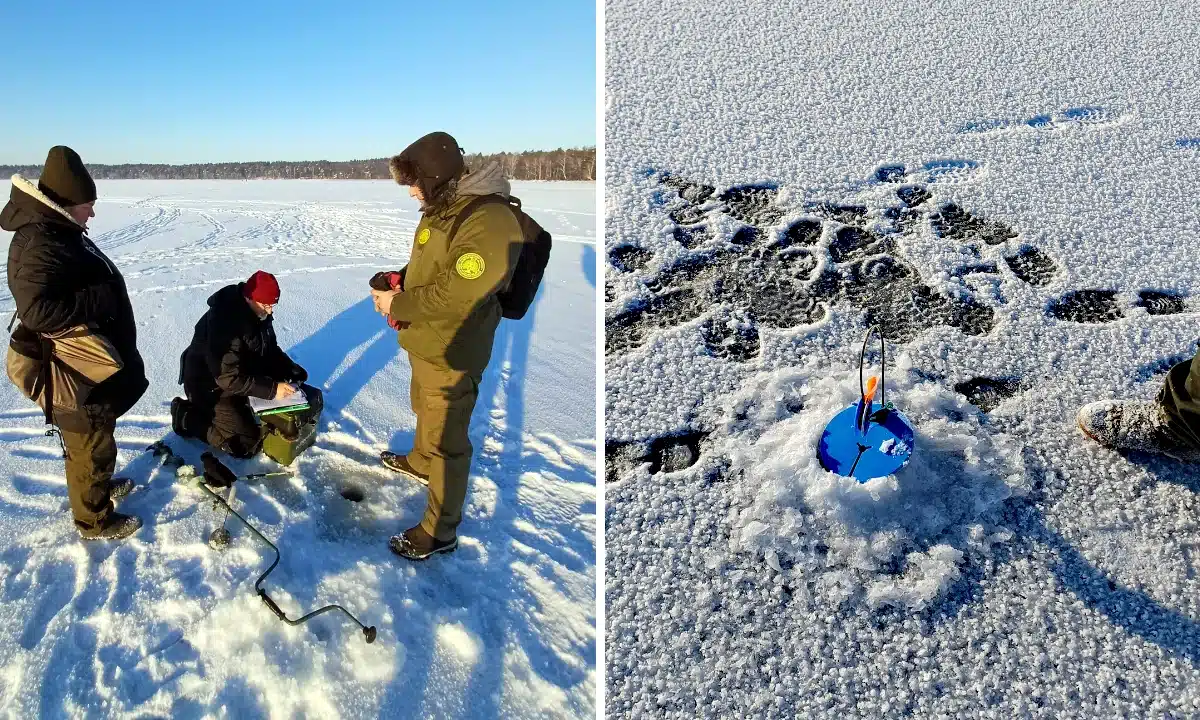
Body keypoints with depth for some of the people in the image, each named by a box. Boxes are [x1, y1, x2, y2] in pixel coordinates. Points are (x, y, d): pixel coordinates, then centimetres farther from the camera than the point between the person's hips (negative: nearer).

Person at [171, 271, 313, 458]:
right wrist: (272, 389, -35)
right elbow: (229, 379, -33)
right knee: (247, 444, -17)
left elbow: (270, 351, 7)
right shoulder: (223, 322, -32)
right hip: (212, 387, -9)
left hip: (246, 376, 9)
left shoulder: (260, 314, -5)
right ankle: (187, 415, 1)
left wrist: (291, 371, -10)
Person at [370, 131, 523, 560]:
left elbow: (455, 296, -29)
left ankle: (440, 532, 17)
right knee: (425, 411, 31)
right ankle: (421, 463, 58)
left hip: (451, 355, -10)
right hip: (424, 343, 10)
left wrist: (398, 305, -18)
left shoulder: (490, 223, -28)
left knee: (446, 441, 2)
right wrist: (398, 279, 2)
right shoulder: (442, 208, 4)